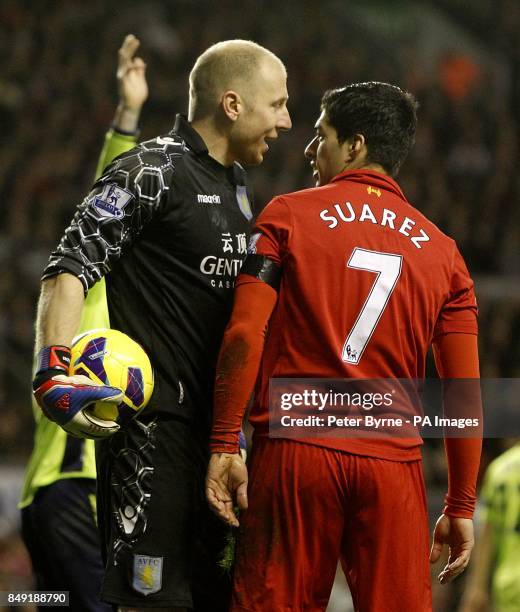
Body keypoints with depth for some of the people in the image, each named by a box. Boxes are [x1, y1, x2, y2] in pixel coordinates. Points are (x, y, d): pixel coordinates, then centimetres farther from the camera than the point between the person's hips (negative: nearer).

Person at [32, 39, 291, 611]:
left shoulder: (234, 186, 18)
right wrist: (55, 371, -28)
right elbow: (69, 269, -14)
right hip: (155, 425, -9)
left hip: (217, 424, 9)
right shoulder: (151, 172, -9)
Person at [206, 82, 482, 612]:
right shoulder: (441, 250, 11)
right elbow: (465, 394, 7)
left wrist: (225, 445, -2)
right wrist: (461, 506, 12)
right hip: (394, 462, 2)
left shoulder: (288, 216, 4)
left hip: (294, 451, -2)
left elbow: (245, 335, -6)